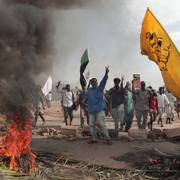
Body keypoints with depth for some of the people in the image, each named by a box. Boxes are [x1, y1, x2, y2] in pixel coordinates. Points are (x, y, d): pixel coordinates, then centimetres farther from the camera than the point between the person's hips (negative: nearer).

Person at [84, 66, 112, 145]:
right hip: (91, 111, 4)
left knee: (102, 124, -9)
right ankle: (94, 139, 22)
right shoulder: (89, 90, 10)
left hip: (99, 110, -4)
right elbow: (85, 98, 15)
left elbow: (103, 81, -15)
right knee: (91, 125, 9)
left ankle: (108, 139, -1)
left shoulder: (100, 88, 0)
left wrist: (106, 73, -28)